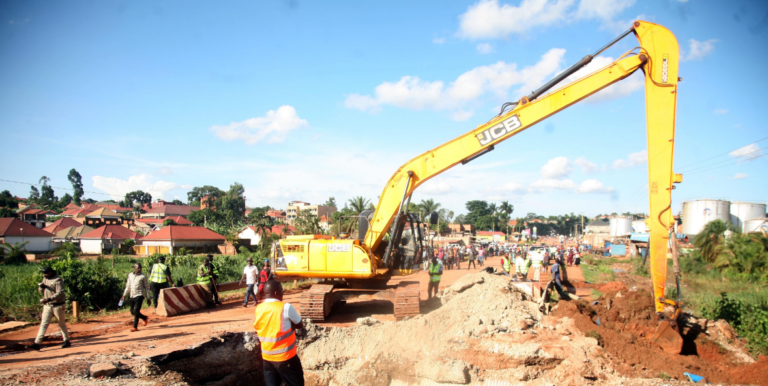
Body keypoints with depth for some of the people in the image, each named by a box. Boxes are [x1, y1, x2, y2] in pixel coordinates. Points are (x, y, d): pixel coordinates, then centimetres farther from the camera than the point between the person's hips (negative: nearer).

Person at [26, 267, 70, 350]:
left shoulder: (58, 280, -14)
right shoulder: (45, 279, 10)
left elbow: (60, 293, -23)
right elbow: (41, 290, 14)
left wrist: (49, 299, -33)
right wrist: (41, 286, -9)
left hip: (58, 305, -6)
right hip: (47, 306, 6)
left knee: (62, 324, 6)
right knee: (43, 324, 1)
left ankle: (66, 341, 19)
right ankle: (37, 343, -2)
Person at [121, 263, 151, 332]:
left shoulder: (143, 276, -2)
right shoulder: (130, 275, 11)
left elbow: (146, 287, 2)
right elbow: (128, 286, 20)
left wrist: (148, 298, 1)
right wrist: (124, 295, 16)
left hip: (139, 296, -6)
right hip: (132, 296, 6)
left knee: (136, 311, -11)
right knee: (132, 312, 10)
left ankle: (135, 327, -2)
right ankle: (145, 318, 31)